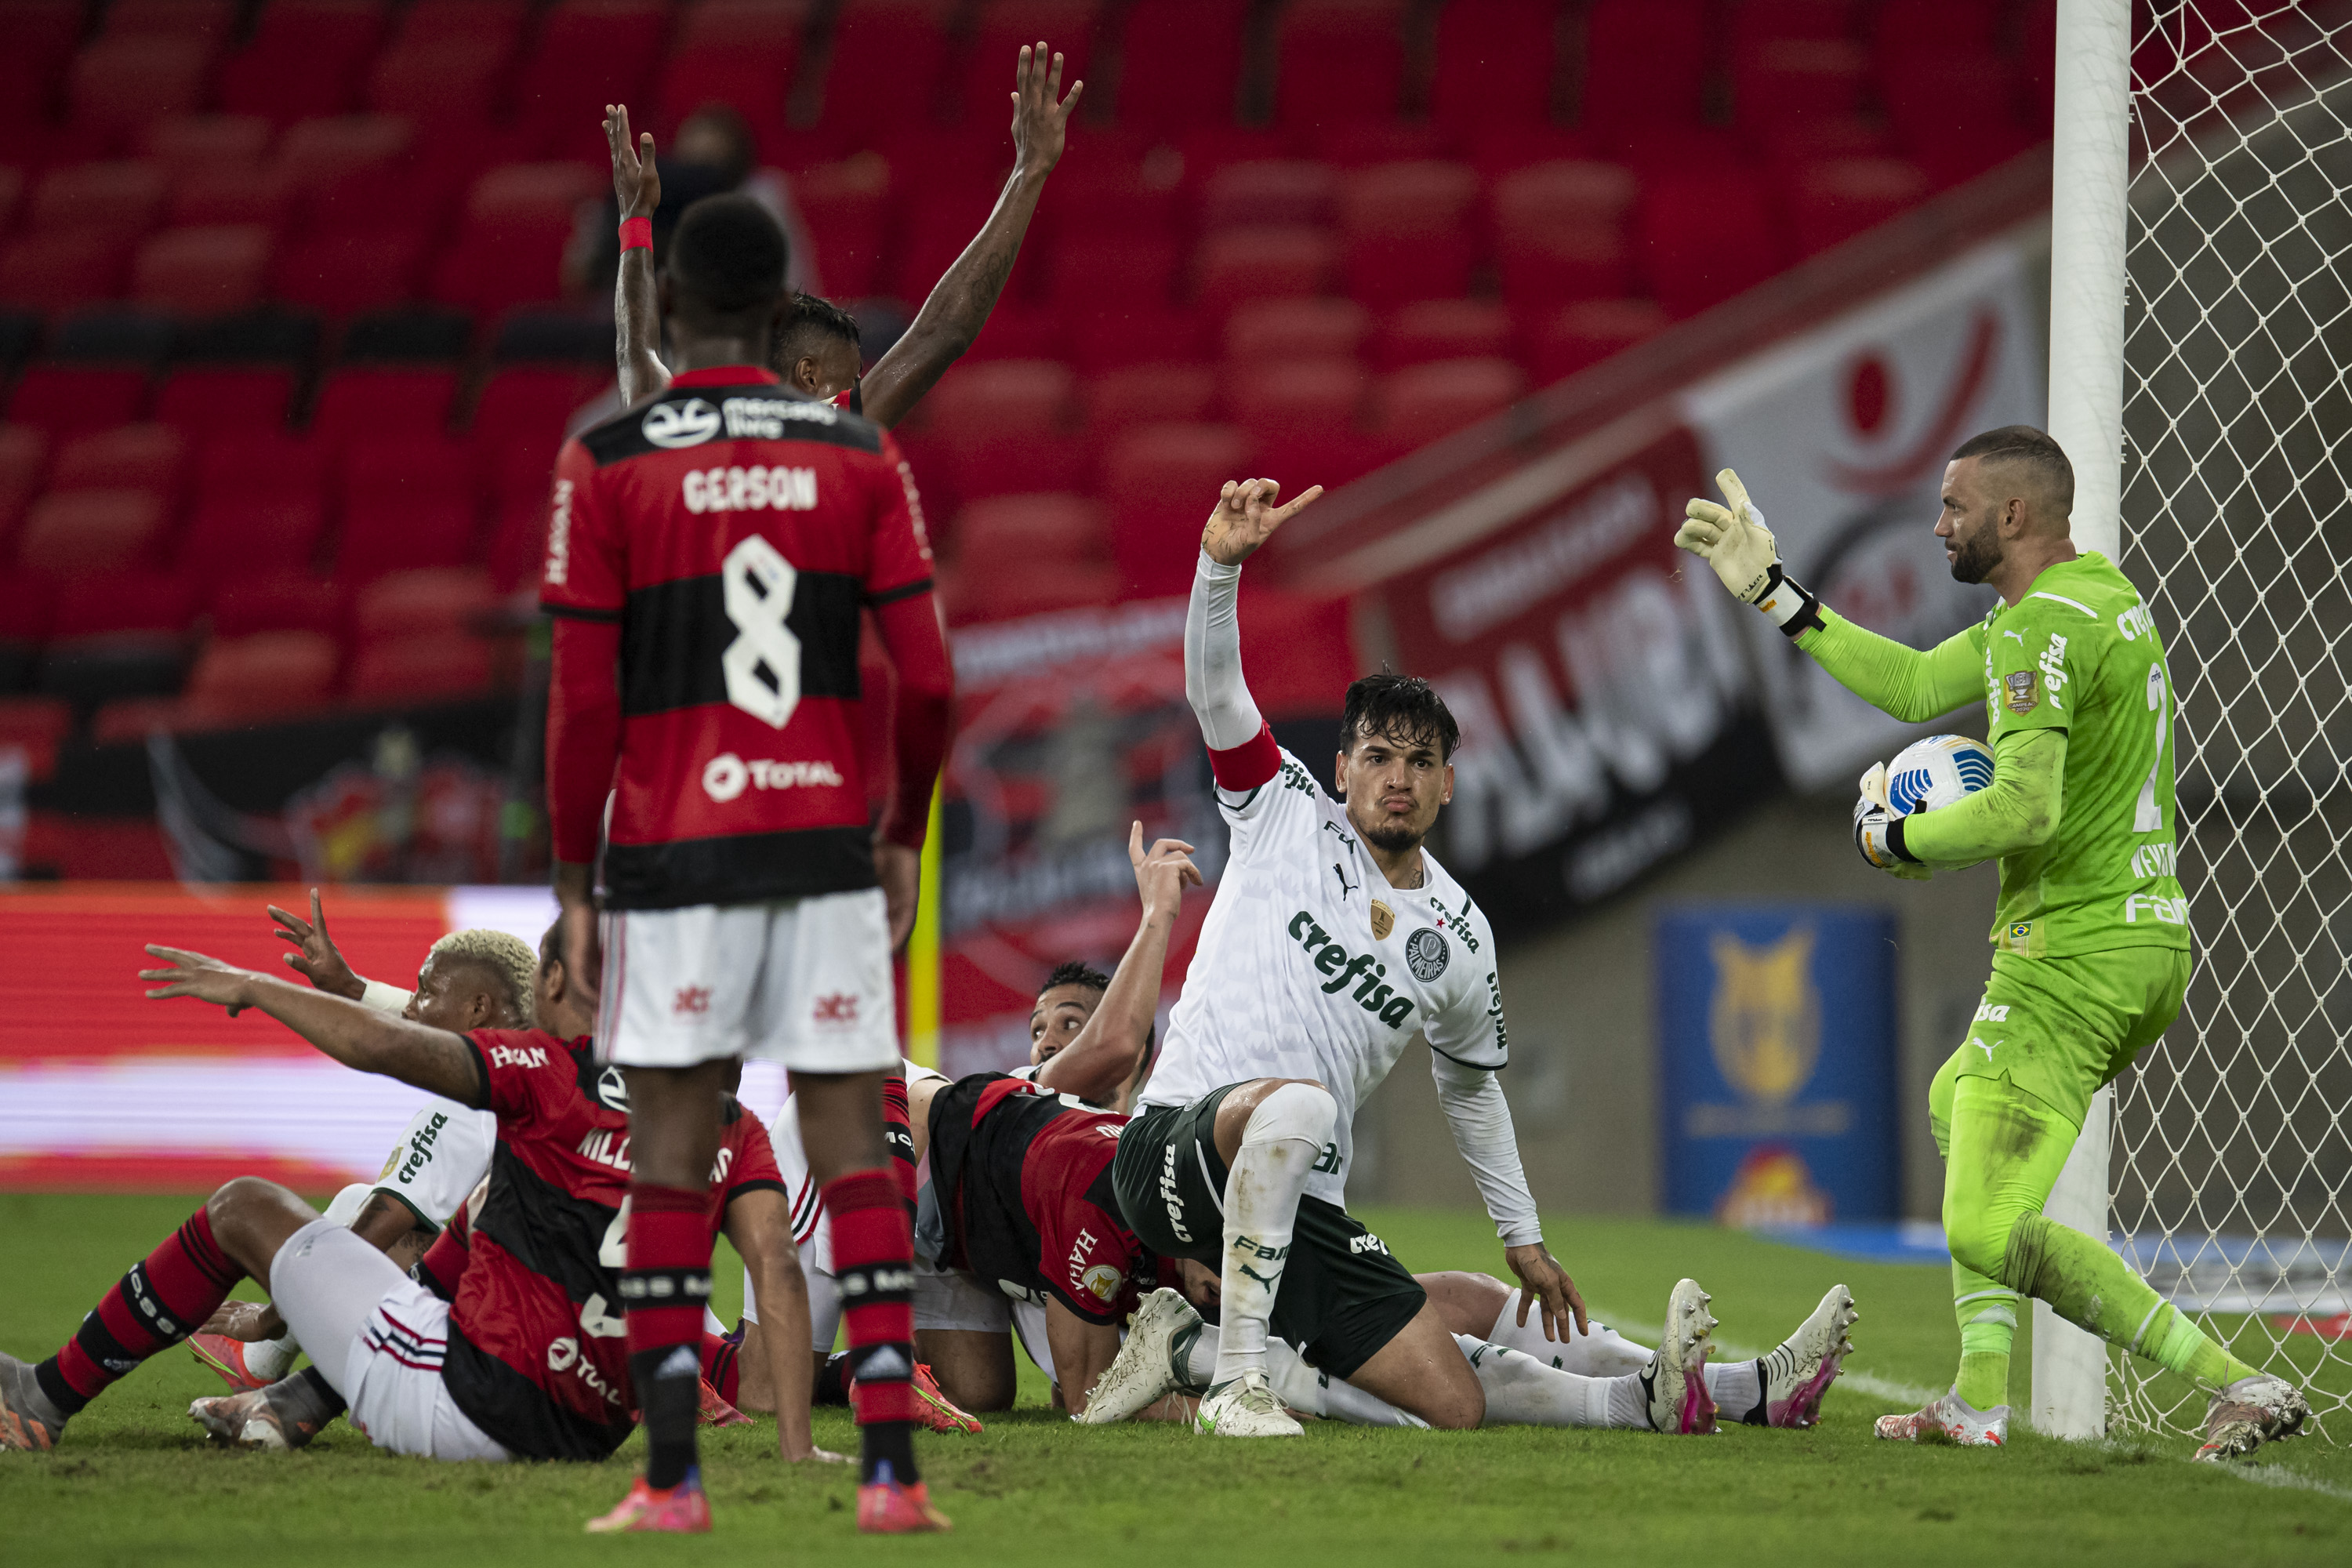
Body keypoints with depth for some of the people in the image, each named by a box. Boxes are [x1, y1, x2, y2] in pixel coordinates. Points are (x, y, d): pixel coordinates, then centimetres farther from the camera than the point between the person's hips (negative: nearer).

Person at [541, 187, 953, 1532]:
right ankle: (892, 1469, -2)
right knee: (855, 1151, 4)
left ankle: (673, 1480, 1)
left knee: (669, 1155, 4)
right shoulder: (862, 456, 3)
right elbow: (927, 678, 1)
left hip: (669, 853, -1)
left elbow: (583, 699, -4)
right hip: (828, 842, 2)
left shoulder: (606, 463, -3)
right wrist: (905, 839, 15)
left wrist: (574, 879, 5)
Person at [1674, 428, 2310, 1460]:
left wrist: (1894, 840, -11)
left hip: (2072, 957, -11)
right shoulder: (2092, 593, 15)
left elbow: (2025, 808, -28)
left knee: (1988, 1234, -13)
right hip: (2152, 941, 11)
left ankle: (2239, 1386, -19)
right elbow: (1916, 686, 21)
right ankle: (1982, 1398, 26)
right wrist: (1771, 592, 23)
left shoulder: (2041, 629, -17)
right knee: (1956, 1102, 33)